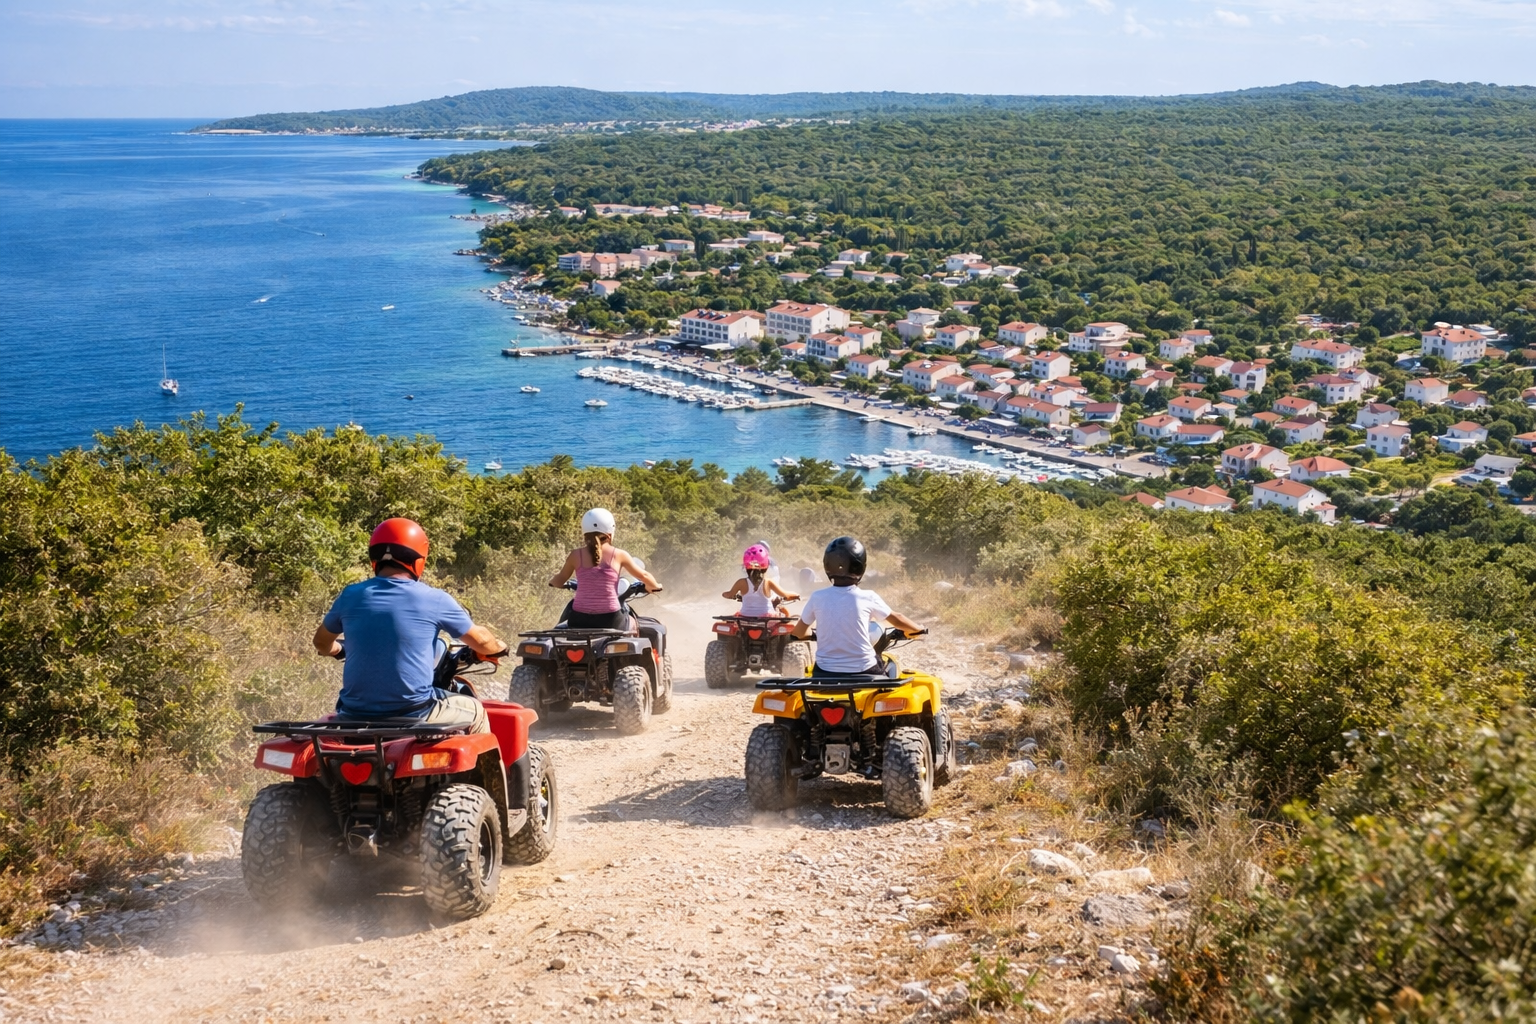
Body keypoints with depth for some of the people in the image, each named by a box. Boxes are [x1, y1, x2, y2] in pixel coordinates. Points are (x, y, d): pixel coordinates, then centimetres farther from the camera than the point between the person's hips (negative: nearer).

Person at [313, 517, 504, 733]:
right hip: (413, 714, -3)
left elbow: (322, 643, 20)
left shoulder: (350, 596, 1)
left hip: (357, 715, 3)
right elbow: (480, 641, 7)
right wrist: (499, 648, 30)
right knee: (474, 710, 25)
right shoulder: (433, 600, -6)